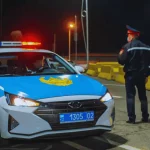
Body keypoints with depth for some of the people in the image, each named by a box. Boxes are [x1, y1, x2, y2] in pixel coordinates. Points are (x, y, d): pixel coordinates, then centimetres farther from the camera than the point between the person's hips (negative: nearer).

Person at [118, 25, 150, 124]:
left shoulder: (127, 47, -11)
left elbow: (122, 61, -15)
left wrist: (120, 55, 7)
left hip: (130, 74, -5)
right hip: (141, 75, 5)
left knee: (130, 96, -1)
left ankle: (131, 118, -5)